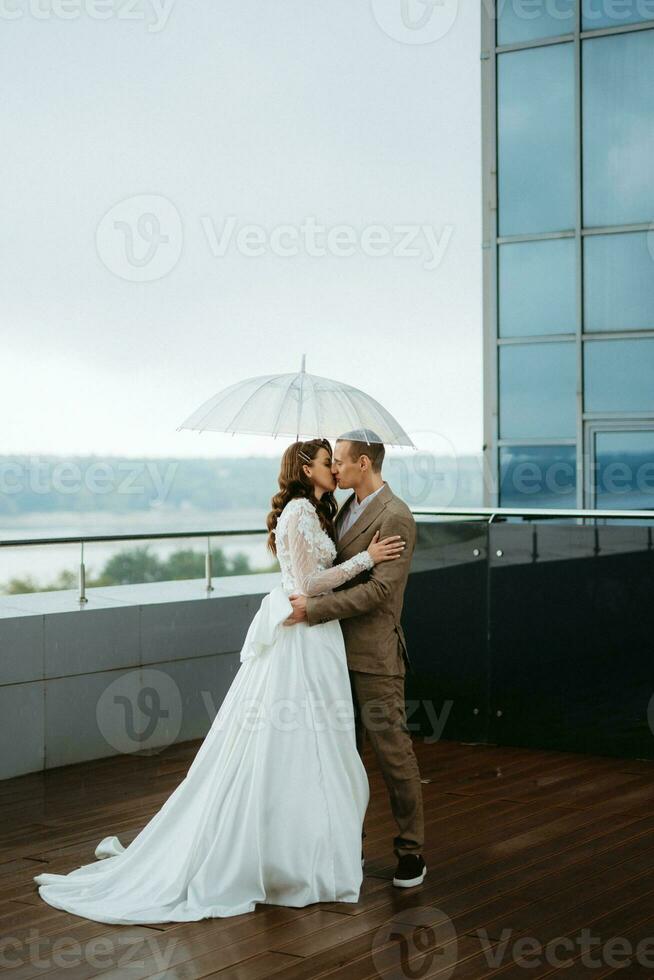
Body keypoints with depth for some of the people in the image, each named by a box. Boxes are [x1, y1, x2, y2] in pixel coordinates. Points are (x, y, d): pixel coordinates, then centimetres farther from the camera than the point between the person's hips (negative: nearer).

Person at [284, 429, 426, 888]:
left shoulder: (395, 517, -15)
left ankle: (411, 850, 9)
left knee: (392, 750, -1)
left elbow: (380, 589, -21)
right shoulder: (348, 508, 14)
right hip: (341, 651, 8)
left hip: (374, 653, -8)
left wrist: (314, 608, -22)